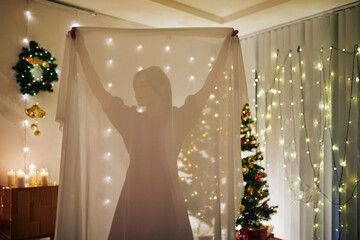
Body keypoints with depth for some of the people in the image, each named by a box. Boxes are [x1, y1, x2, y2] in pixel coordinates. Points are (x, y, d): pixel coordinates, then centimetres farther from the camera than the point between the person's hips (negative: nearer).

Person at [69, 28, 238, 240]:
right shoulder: (131, 120, 7)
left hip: (167, 199, -1)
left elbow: (210, 84, 1)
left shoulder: (178, 119, 2)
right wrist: (81, 48, 9)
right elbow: (97, 89, 7)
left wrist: (226, 45, 4)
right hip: (135, 199, 2)